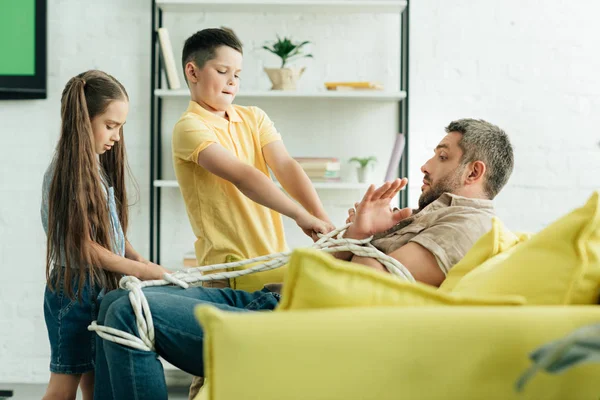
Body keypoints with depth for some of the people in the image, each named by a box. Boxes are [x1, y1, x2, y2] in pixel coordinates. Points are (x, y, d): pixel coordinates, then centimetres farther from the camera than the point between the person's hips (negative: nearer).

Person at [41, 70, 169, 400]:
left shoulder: (99, 165, 10)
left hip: (103, 287, 8)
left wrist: (138, 259, -2)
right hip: (74, 289, -8)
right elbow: (85, 245, -17)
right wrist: (140, 270, -14)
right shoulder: (66, 172, -16)